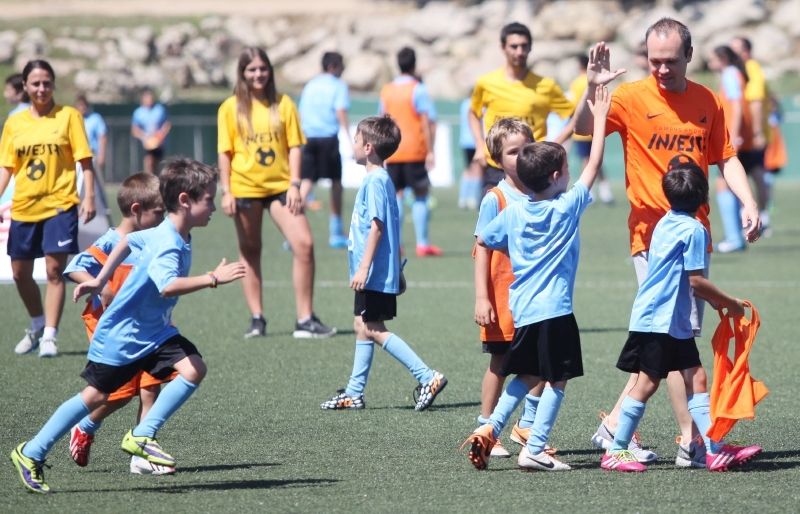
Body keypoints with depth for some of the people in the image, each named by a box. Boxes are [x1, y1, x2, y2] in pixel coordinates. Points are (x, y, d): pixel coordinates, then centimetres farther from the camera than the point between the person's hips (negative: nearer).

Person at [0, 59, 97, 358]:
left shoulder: (68, 116, -1)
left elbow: (85, 161, -3)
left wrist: (88, 198, -11)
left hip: (59, 205, -4)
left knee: (54, 271, -10)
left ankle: (49, 337, -6)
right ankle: (37, 326, 31)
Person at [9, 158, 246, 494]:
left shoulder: (162, 236, 3)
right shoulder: (167, 245, -27)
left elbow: (127, 242, 20)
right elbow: (168, 286, -44)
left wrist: (101, 281, 28)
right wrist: (212, 279, -45)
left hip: (154, 332, 8)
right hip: (121, 334, -8)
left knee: (194, 369, -13)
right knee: (95, 395, 1)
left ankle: (141, 437, -10)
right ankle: (31, 454, 14)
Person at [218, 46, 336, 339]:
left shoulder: (283, 104, 5)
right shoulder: (231, 108, 3)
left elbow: (294, 146, 4)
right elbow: (225, 152, 3)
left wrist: (295, 184, -6)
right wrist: (226, 191, -4)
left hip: (280, 186, 1)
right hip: (245, 188, -1)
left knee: (304, 244, -11)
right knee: (250, 252, 7)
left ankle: (305, 320, -7)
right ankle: (257, 320, 15)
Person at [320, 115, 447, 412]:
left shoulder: (375, 181, -16)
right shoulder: (381, 179, 15)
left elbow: (377, 226, -22)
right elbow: (392, 229, 20)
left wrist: (363, 268, -25)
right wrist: (398, 271, 24)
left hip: (376, 274, -10)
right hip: (375, 275, 10)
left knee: (373, 329, -9)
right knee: (363, 327, 13)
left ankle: (428, 378, -12)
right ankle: (354, 393, 18)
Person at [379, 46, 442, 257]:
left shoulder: (386, 90, 9)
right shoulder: (418, 89, -6)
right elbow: (427, 122, -11)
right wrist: (430, 151, -10)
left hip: (392, 151, 4)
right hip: (415, 151, -4)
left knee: (396, 195, 7)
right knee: (420, 195, 2)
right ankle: (422, 244, -1)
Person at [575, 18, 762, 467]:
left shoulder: (708, 102, 8)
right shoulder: (632, 98, -3)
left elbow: (726, 158, 13)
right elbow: (583, 128, -13)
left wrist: (749, 204, -1)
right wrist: (592, 89, -30)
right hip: (652, 234, -5)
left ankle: (616, 424, 19)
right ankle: (691, 441, -9)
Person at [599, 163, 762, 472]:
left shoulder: (665, 223, 13)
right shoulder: (693, 230, -14)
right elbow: (696, 281, -17)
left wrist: (713, 299, 21)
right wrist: (730, 304, -6)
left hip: (675, 322, 9)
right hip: (661, 320, -9)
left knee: (695, 378, 7)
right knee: (647, 383, -4)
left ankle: (715, 449, 6)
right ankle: (615, 452, 0)